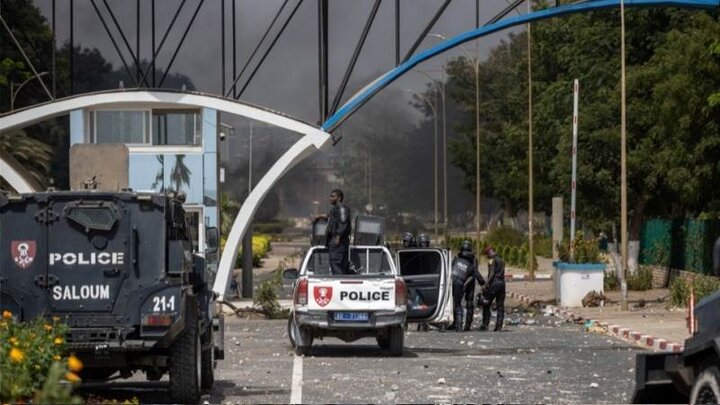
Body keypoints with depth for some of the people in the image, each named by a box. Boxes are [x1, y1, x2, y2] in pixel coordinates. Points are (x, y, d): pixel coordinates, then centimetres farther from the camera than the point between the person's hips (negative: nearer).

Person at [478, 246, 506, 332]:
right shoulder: (501, 260, 19)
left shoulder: (492, 260, -6)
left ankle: (485, 324, -7)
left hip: (494, 282, -8)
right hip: (502, 283, 8)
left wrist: (486, 285, -16)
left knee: (486, 304, -2)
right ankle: (499, 326, 1)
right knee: (500, 306, 5)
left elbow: (492, 274, -15)